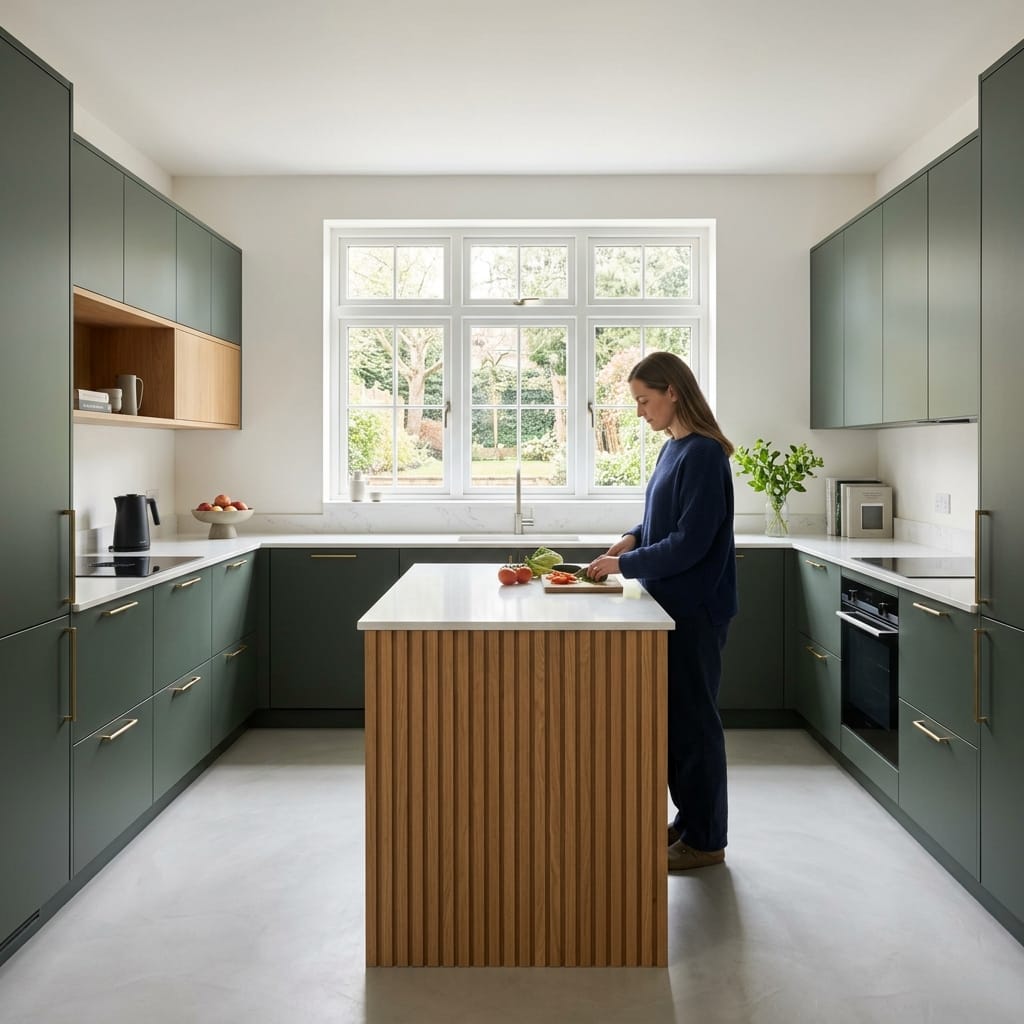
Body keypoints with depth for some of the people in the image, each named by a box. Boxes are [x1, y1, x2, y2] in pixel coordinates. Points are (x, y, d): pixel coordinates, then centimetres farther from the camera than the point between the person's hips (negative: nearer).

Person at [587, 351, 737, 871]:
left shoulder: (703, 454, -18)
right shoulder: (672, 448, 11)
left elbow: (691, 542, -22)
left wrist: (625, 565, -15)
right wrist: (633, 537, 3)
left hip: (696, 609, -9)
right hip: (671, 603, 9)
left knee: (693, 720, 1)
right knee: (672, 714, 17)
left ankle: (706, 839, 17)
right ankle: (689, 819, 32)